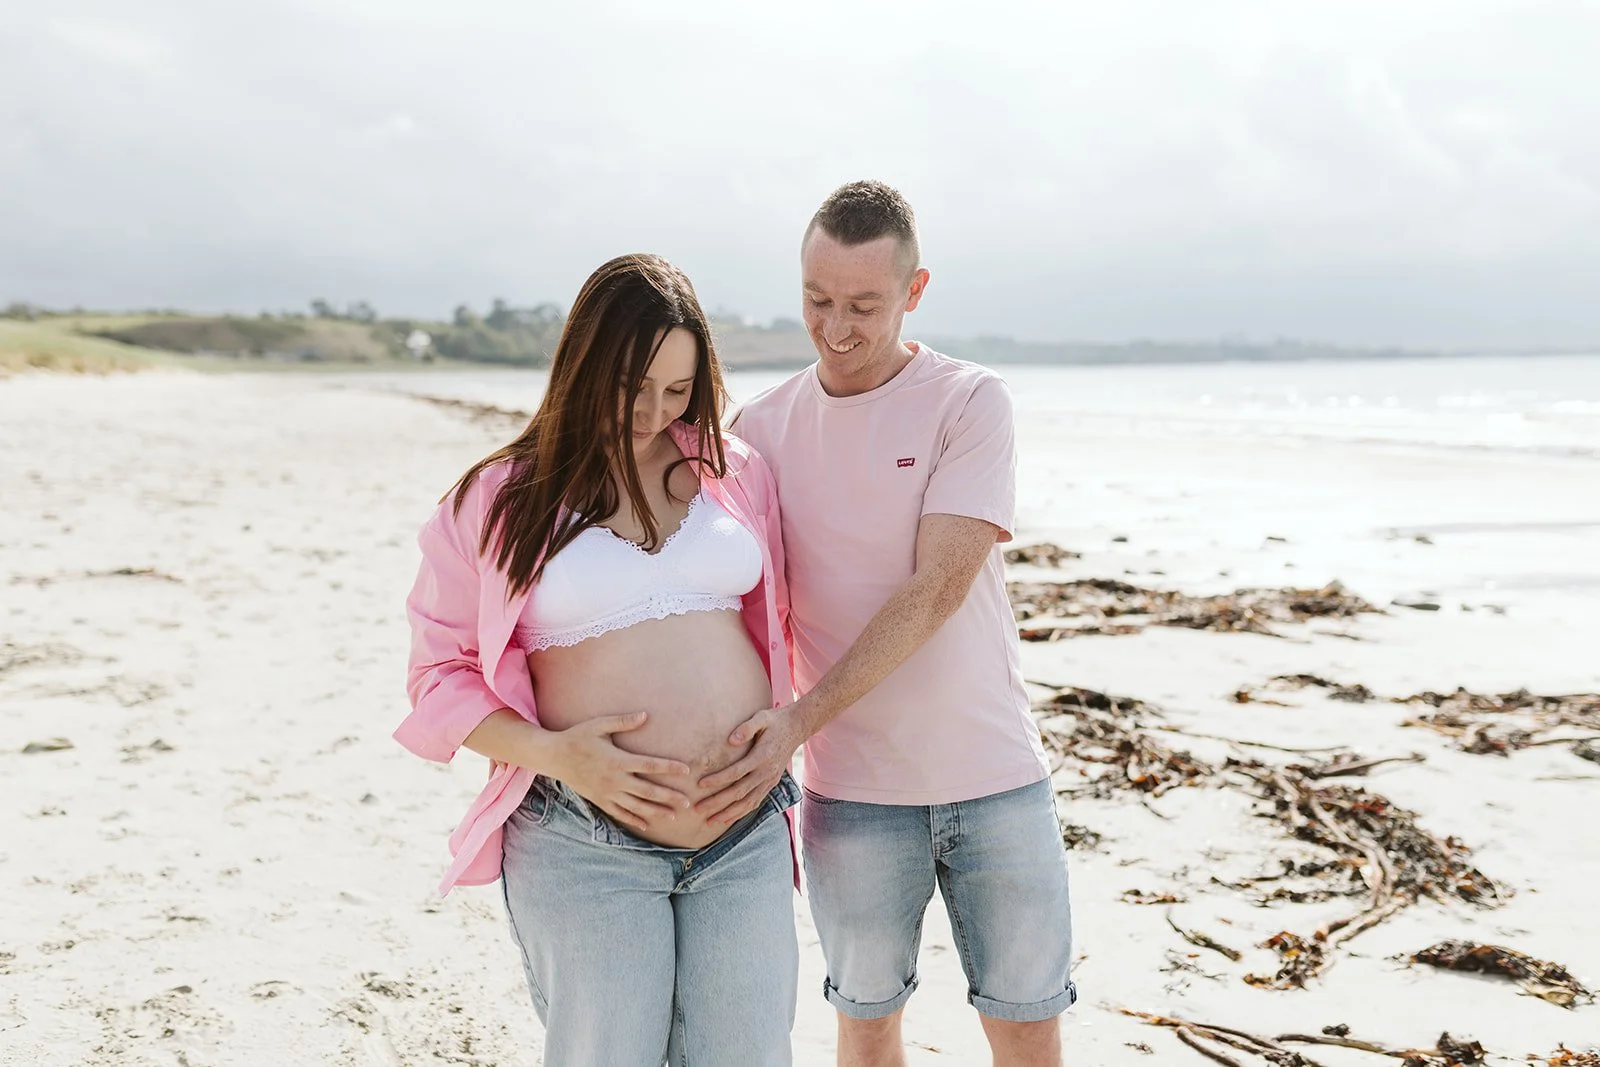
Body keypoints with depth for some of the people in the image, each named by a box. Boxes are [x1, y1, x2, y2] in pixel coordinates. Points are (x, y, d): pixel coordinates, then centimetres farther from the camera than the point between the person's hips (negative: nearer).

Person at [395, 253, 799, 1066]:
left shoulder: (732, 472, 7)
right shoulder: (500, 499, 0)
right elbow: (441, 673, 1)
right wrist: (554, 753, -13)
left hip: (748, 837, 3)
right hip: (583, 844, -2)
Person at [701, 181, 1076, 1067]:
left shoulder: (971, 403, -7)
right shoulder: (760, 428, 2)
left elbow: (937, 589, -17)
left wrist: (798, 722, -23)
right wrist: (754, 782, -1)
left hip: (996, 777, -1)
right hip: (852, 794, 2)